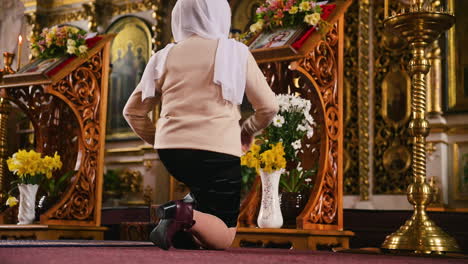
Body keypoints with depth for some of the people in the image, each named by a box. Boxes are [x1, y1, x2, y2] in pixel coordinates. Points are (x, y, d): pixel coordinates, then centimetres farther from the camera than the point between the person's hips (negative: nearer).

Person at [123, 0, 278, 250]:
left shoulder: (165, 56, 10)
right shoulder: (235, 52, 2)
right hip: (217, 150, -4)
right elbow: (269, 106, 2)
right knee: (224, 237, 9)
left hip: (171, 150, 4)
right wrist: (248, 131, 20)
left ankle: (192, 204, 4)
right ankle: (187, 216, -23)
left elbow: (133, 111, 13)